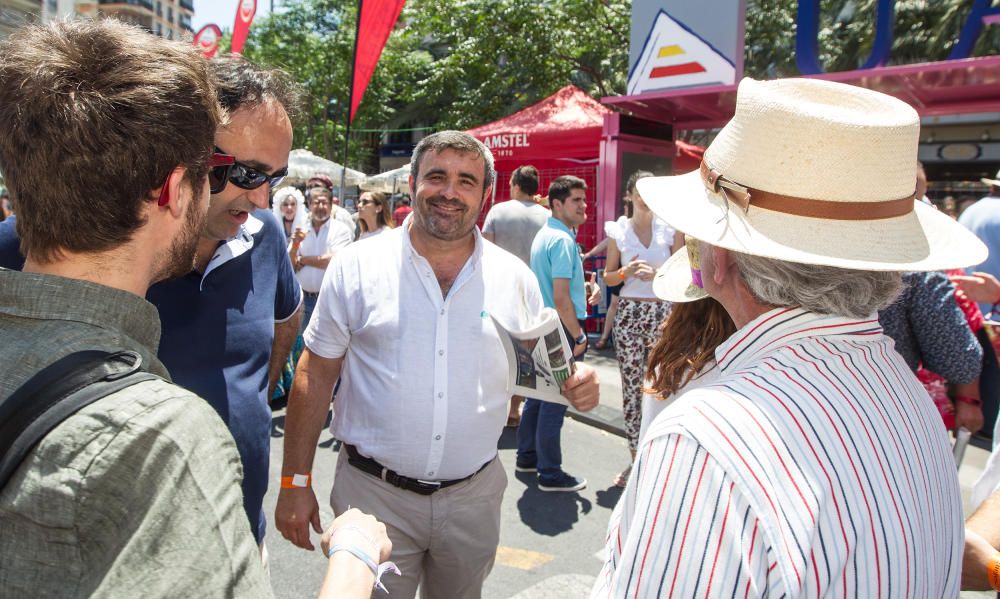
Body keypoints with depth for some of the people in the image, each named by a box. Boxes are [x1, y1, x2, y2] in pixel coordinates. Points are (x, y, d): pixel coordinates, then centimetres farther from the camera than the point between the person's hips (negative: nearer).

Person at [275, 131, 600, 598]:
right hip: (373, 493, -2)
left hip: (473, 496, 3)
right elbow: (316, 374, -3)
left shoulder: (515, 277, -1)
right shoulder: (357, 266, -6)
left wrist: (573, 383, -14)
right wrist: (296, 481, -4)